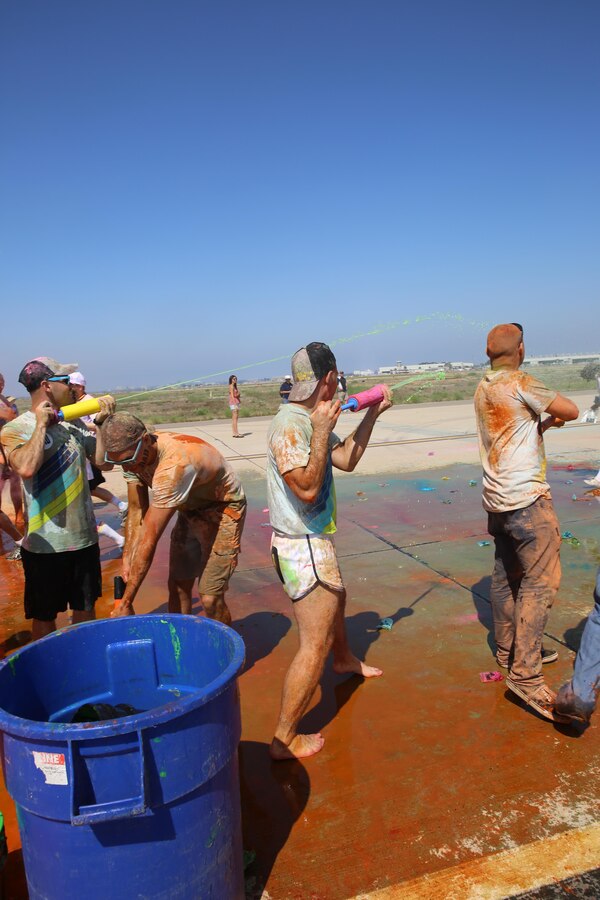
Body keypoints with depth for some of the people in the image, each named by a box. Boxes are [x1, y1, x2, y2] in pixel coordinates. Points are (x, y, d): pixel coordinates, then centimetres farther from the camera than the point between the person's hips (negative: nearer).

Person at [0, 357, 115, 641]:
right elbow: (27, 468, -31)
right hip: (45, 543, -5)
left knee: (85, 608, 18)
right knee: (45, 617, 10)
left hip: (84, 537, 6)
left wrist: (105, 419, -1)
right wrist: (41, 423, -19)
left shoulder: (72, 423, 8)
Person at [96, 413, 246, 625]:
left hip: (222, 511, -7)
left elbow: (149, 539, -36)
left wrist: (126, 603, -30)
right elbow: (136, 512, -5)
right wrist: (127, 559, -17)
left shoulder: (174, 465, -39)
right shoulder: (133, 456, -14)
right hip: (190, 510, 7)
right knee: (177, 588, 7)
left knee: (210, 599, -10)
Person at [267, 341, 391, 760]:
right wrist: (322, 432, -29)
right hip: (302, 547, -10)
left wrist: (372, 415, 10)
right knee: (315, 645, -4)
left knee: (336, 599, 34)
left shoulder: (312, 419, 4)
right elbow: (307, 488, -30)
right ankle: (285, 739, 8)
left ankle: (345, 659, 63)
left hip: (315, 540, 10)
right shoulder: (289, 425, -24)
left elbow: (346, 460, 13)